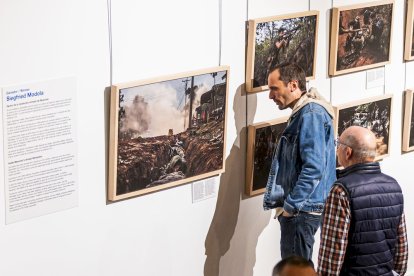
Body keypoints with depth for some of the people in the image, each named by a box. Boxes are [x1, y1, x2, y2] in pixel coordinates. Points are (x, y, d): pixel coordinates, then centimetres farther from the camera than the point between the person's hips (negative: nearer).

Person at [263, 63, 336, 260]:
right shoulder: (301, 114, 15)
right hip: (297, 207, 10)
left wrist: (290, 206, -19)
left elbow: (313, 168, -25)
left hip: (302, 209, -10)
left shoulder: (311, 115, -17)